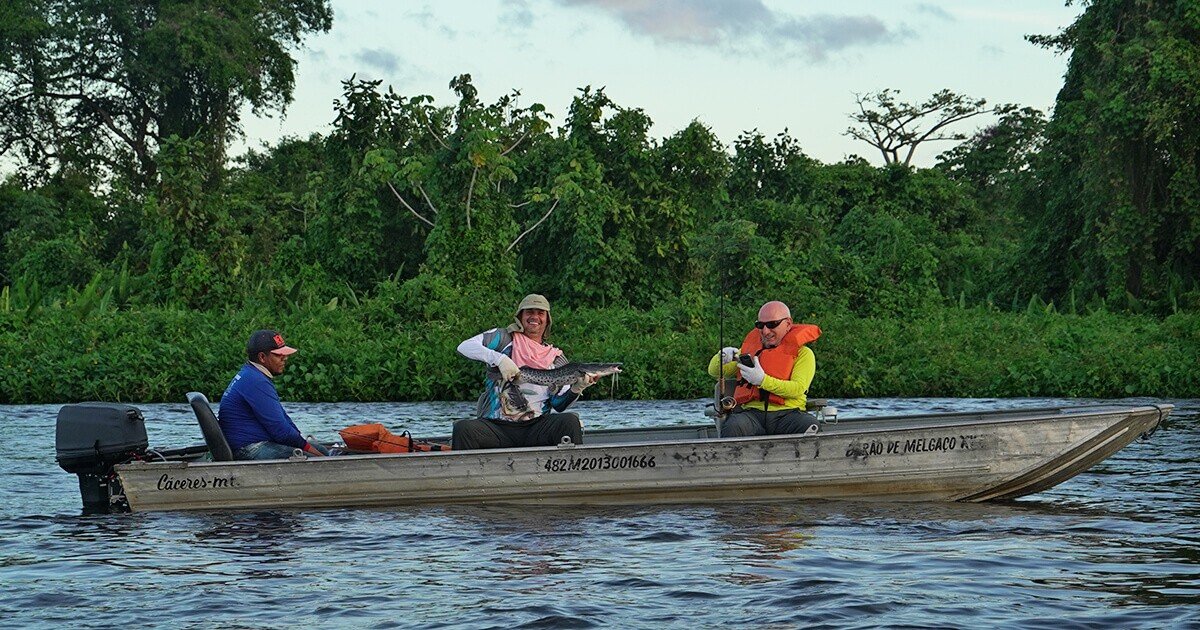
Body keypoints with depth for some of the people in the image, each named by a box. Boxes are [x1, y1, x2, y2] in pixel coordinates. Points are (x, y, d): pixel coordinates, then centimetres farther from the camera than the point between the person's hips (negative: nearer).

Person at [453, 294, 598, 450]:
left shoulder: (556, 359, 17)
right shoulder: (504, 338, 10)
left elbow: (558, 405, 10)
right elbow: (465, 347, -6)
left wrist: (576, 389, -11)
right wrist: (499, 358, -20)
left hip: (536, 428, 2)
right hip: (496, 426, -2)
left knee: (570, 421, -26)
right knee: (463, 428, -31)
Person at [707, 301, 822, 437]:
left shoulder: (803, 353, 13)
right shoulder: (751, 346, 25)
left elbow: (798, 389, -5)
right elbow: (714, 372, 27)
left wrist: (763, 380, -17)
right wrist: (721, 357, 2)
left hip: (787, 413, -2)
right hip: (752, 413, 2)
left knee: (809, 425, -37)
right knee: (731, 428, -35)